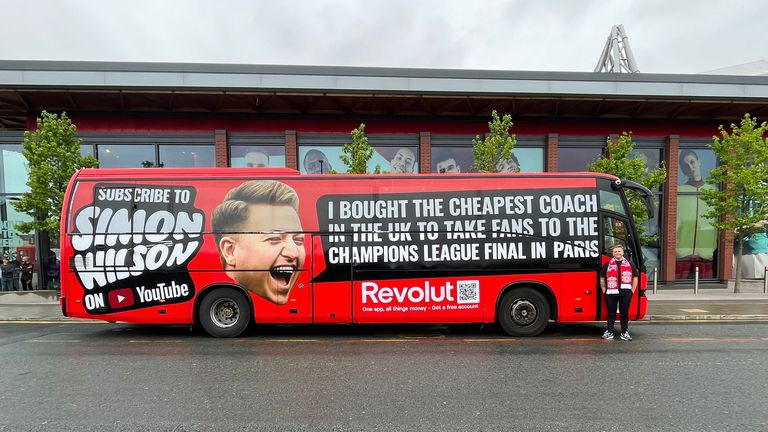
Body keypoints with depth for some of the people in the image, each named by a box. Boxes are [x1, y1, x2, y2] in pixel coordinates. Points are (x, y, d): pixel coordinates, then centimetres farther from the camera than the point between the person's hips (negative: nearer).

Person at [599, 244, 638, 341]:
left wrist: (632, 291, 4)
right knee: (611, 313, 4)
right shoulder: (607, 265, 8)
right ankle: (609, 332, 11)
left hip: (625, 293, 0)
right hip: (611, 293, 0)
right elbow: (602, 279, 12)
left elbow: (635, 278, 12)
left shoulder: (630, 264, 10)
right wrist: (604, 291, 5)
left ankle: (624, 332, 15)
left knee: (624, 313, 5)